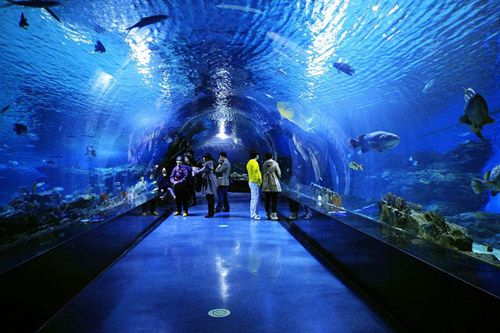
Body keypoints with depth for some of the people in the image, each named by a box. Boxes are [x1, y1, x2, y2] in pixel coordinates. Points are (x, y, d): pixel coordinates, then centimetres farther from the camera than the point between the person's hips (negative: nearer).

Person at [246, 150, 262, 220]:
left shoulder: (249, 162, 16)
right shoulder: (254, 162, -15)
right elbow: (256, 173, -20)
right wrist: (259, 182, -13)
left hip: (251, 181, 10)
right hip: (254, 182, -10)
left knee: (253, 198, 15)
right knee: (255, 198, -9)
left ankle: (253, 213, 21)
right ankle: (253, 215, -9)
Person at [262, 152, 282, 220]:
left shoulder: (264, 164, 4)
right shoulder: (275, 164, -5)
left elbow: (263, 174, 7)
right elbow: (279, 174, -3)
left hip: (266, 185, 4)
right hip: (274, 184, -4)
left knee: (267, 200, 9)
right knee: (274, 200, 0)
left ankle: (268, 214, 14)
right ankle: (273, 215, -3)